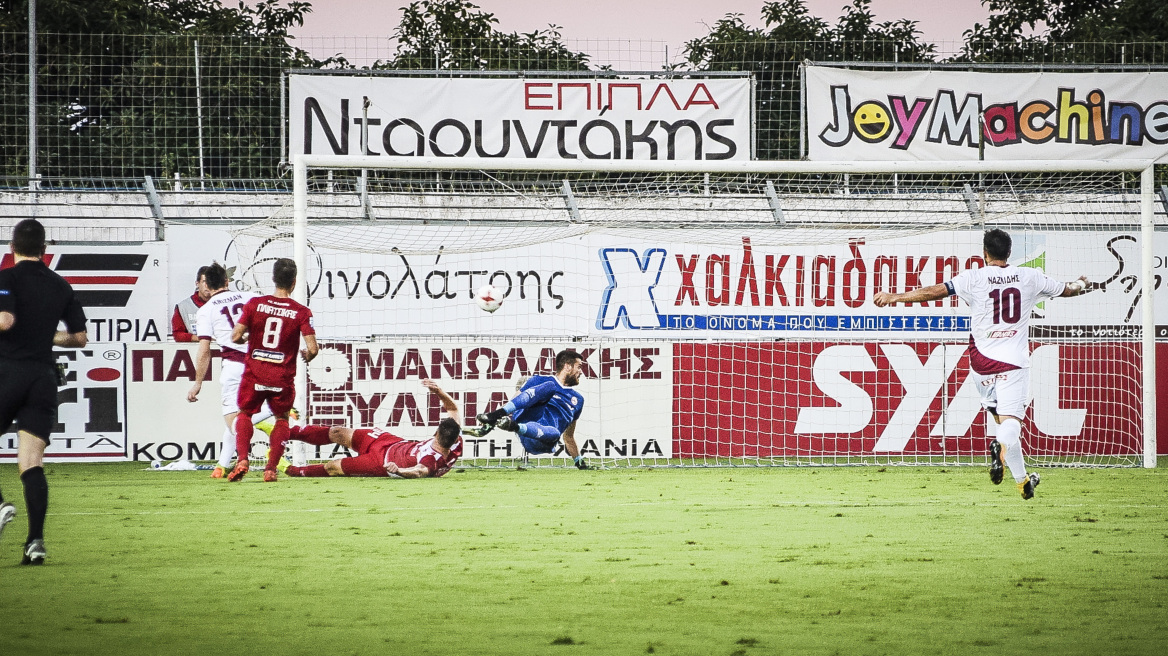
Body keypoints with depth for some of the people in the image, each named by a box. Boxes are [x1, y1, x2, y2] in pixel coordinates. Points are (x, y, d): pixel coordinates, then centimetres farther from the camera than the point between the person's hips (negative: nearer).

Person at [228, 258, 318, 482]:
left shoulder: (255, 304, -5)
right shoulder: (301, 312, -6)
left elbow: (236, 337, -6)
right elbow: (313, 349, -12)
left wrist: (245, 339, 17)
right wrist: (307, 356, 11)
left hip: (254, 373, 0)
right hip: (283, 377, 0)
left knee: (245, 413, 19)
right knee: (281, 418, 20)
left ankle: (242, 458, -2)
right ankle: (271, 468, 10)